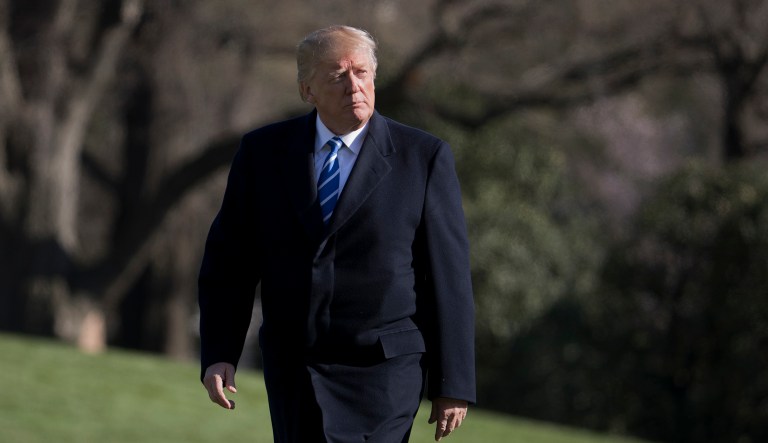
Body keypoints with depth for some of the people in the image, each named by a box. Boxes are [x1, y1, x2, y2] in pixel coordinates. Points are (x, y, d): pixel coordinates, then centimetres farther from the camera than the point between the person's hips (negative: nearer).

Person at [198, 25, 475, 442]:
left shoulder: (424, 157, -4)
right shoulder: (263, 152, 3)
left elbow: (449, 275, -2)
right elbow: (228, 260, 5)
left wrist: (453, 384, -4)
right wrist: (217, 355, -6)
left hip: (384, 368, -3)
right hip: (293, 367, 3)